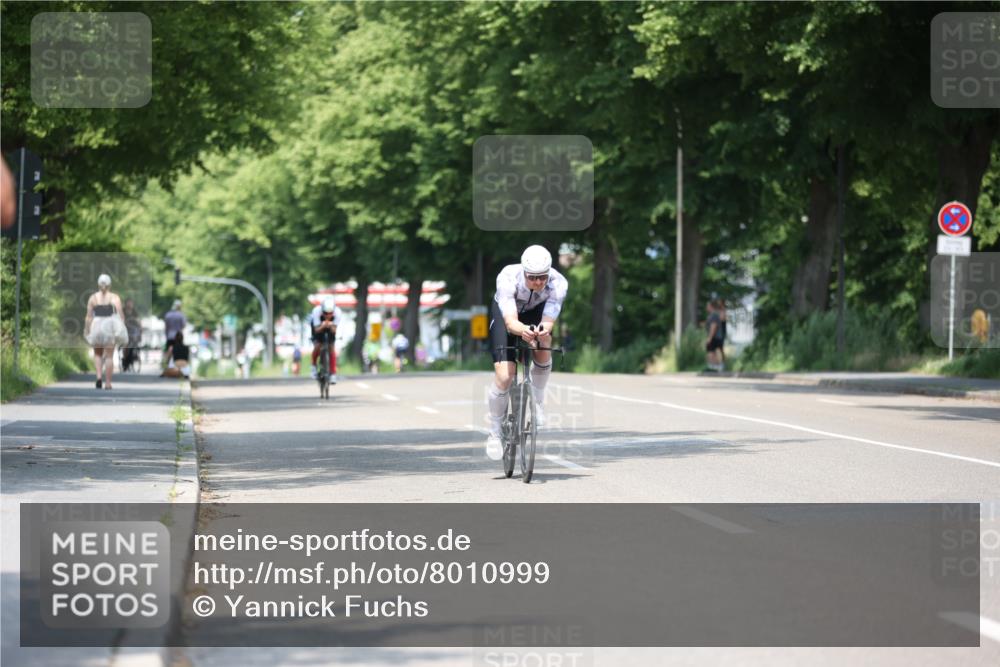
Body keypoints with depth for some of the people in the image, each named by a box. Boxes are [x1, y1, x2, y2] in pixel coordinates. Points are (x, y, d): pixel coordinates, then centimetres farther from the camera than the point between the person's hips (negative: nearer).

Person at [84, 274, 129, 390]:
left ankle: (99, 376, -4)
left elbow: (89, 316, -2)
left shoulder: (93, 298, 1)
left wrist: (86, 332, 3)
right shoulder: (115, 298, -1)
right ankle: (108, 383, 4)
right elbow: (120, 315, -7)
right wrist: (122, 332, -1)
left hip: (97, 327, 1)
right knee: (109, 356, 6)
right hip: (111, 328, -1)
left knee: (98, 354, 17)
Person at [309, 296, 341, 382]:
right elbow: (317, 330, -36)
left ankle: (333, 374, -2)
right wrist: (323, 326, -57)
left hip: (330, 328, 1)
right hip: (318, 326, -1)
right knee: (317, 346, -21)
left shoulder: (337, 312, -35)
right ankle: (314, 365, 8)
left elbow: (334, 330, -34)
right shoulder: (317, 311, -38)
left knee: (332, 348, -12)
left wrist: (331, 326, -56)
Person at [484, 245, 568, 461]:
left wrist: (542, 330, -63)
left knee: (543, 344, -31)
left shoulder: (558, 283, -33)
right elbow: (510, 321, -45)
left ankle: (537, 402, -8)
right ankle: (494, 432, 5)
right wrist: (523, 330, -67)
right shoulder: (507, 278, -38)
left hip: (536, 312, 2)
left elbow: (548, 322, -39)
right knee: (504, 376, -15)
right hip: (504, 312, -2)